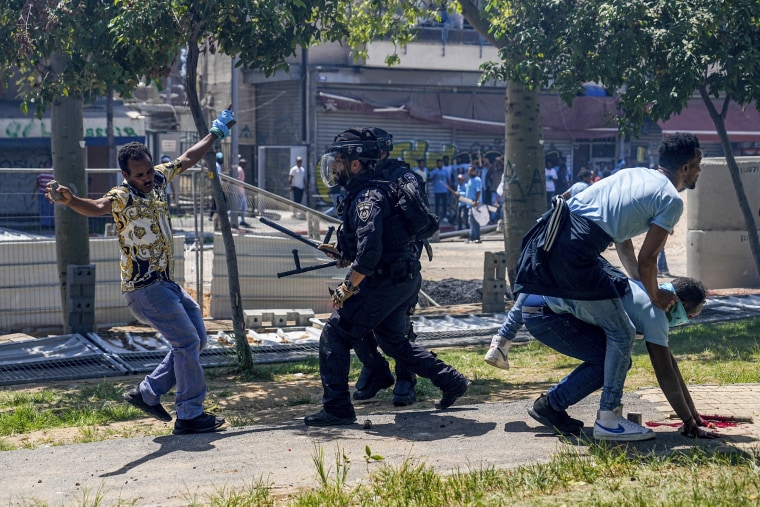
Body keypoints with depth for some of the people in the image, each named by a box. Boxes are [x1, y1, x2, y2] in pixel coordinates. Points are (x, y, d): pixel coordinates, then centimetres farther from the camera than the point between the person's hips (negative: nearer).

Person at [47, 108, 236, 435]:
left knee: (197, 338, 12)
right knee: (187, 341, -11)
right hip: (144, 287, -9)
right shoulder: (123, 196, -18)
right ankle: (189, 415, -3)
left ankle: (147, 394, 18)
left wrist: (215, 133, 31)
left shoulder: (158, 179, 5)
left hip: (167, 282, 9)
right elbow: (97, 207, -40)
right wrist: (70, 201, -61)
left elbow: (186, 160, 21)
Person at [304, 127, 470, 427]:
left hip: (387, 282, -10)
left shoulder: (368, 196, -18)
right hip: (405, 279, 10)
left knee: (334, 335, -5)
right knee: (392, 340, 24)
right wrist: (342, 254, 17)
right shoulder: (364, 191, 13)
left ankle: (336, 408, -5)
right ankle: (451, 382, 27)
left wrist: (348, 287, -19)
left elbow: (369, 250, -28)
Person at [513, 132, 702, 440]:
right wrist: (655, 296, 16)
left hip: (552, 230, 8)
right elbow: (647, 259, -2)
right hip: (576, 255, -8)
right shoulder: (671, 200, 2)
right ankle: (608, 419, 4)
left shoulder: (635, 174, 26)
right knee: (621, 334, 3)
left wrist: (640, 284, 37)